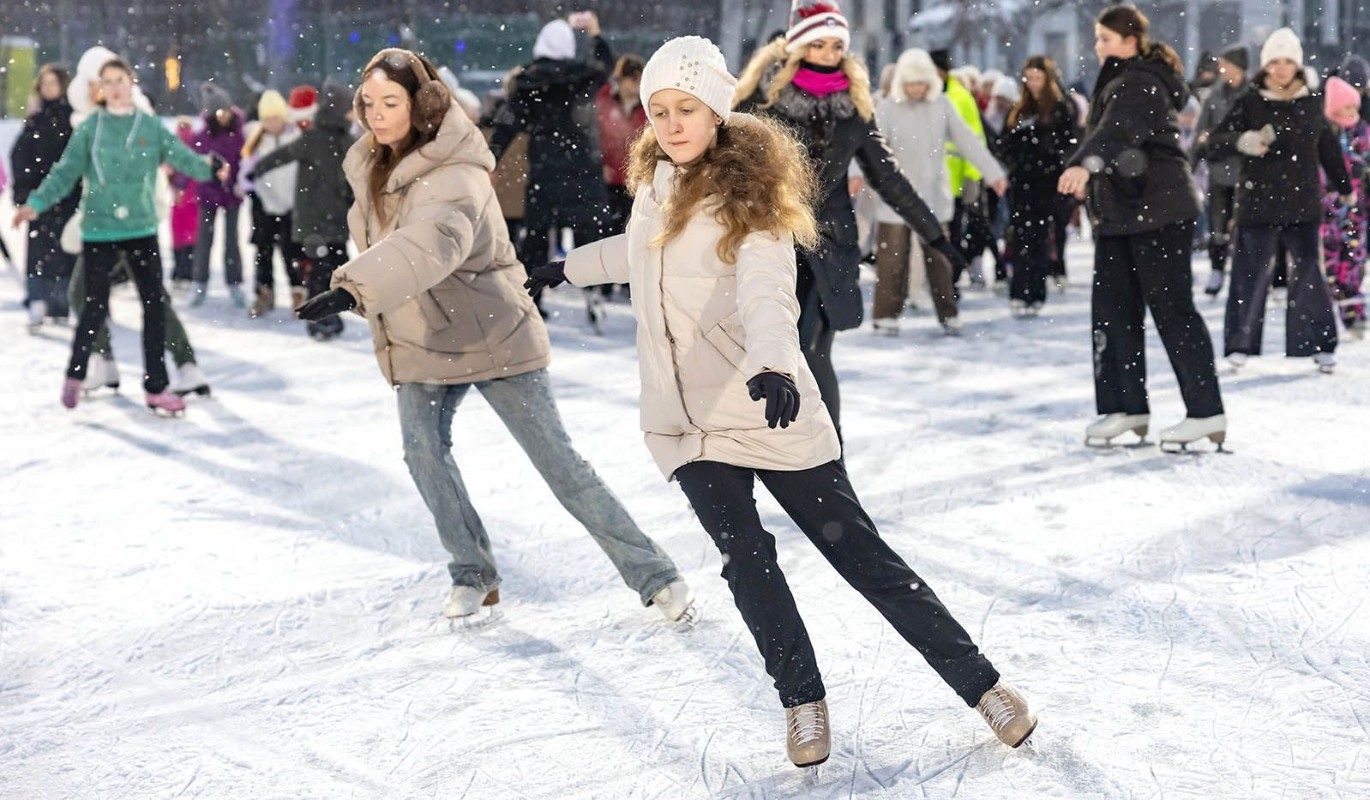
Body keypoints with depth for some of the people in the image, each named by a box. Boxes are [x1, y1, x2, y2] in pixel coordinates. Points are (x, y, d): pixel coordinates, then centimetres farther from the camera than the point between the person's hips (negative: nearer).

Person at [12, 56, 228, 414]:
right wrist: (36, 203, -13)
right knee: (96, 306, 0)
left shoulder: (151, 126, 4)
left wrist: (208, 167, -27)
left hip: (141, 229, 2)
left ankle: (156, 387, 10)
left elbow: (182, 156, -7)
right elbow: (65, 172, -1)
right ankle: (75, 374, 24)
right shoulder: (90, 128, 2)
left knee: (155, 303, 1)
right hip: (99, 231, -2)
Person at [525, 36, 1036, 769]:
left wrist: (774, 366, -51)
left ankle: (981, 685, 10)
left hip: (767, 410, -5)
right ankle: (803, 701, 8)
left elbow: (767, 295, -32)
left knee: (861, 555, -1)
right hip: (686, 422, 5)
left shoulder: (749, 197, -14)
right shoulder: (657, 182, 6)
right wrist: (567, 268, 40)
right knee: (747, 560, -10)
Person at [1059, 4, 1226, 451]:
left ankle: (1206, 412, -1)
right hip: (1117, 214, 10)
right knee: (1112, 309, 6)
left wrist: (1085, 164, -49)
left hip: (1160, 212, -10)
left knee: (1171, 308, -7)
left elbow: (1118, 129, -33)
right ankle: (1126, 407, 12)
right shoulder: (1118, 82, 18)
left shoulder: (1142, 83, -14)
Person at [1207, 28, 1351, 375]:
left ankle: (1320, 345, 11)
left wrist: (1344, 187, 27)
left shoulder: (1312, 103, 5)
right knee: (1251, 274, 0)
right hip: (1258, 203, -2)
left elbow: (1328, 148, 18)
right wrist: (1242, 141, -31)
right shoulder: (1250, 103, -3)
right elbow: (1215, 143, -10)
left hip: (1303, 204, 2)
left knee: (1309, 273, 2)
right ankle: (1239, 345, 10)